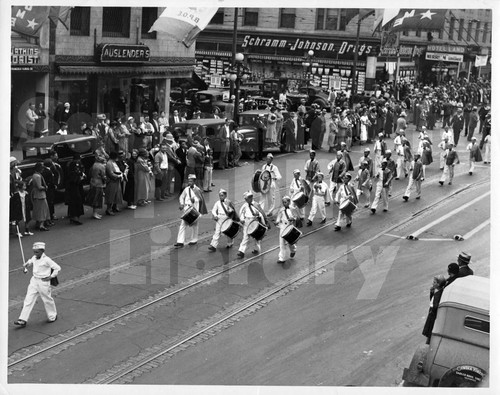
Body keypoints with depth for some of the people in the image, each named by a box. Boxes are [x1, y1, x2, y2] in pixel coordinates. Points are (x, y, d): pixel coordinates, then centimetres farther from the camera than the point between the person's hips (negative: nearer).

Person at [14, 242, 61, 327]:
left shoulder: (46, 260, -17)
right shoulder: (34, 258, 3)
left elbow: (57, 268, -13)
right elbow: (31, 261, 28)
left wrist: (51, 276, -14)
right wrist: (26, 264, 7)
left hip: (43, 282, -6)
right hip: (34, 281, 6)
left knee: (47, 299, 10)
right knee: (28, 299, 1)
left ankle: (52, 316, 33)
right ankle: (23, 320, 1)